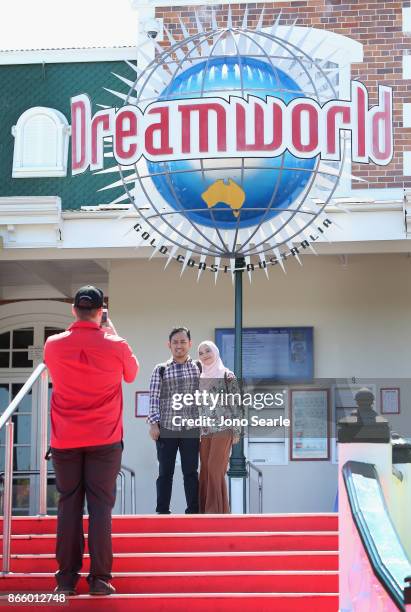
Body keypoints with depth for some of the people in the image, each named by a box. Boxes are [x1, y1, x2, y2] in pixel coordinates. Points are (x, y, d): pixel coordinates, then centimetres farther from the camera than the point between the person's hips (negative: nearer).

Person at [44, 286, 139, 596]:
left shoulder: (54, 345, -3)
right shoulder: (115, 346, -8)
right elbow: (131, 374, 13)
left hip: (65, 440, 2)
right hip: (104, 440, -1)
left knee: (68, 506, 7)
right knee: (101, 506, 1)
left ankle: (66, 579, 7)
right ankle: (99, 579, -1)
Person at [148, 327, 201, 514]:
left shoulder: (198, 368, 8)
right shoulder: (160, 370, 5)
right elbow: (154, 398, 1)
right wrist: (153, 423, -6)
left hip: (191, 428, 1)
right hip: (166, 428, -1)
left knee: (191, 471, 4)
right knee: (165, 472, 3)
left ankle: (193, 510, 9)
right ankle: (162, 511, 8)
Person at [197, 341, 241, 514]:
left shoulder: (227, 375, 0)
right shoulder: (200, 378, 15)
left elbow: (235, 403, -4)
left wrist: (237, 430, -9)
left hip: (223, 428, -5)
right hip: (204, 430, 5)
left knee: (215, 469, -11)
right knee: (205, 470, 3)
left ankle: (217, 511, -7)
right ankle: (206, 510, 7)